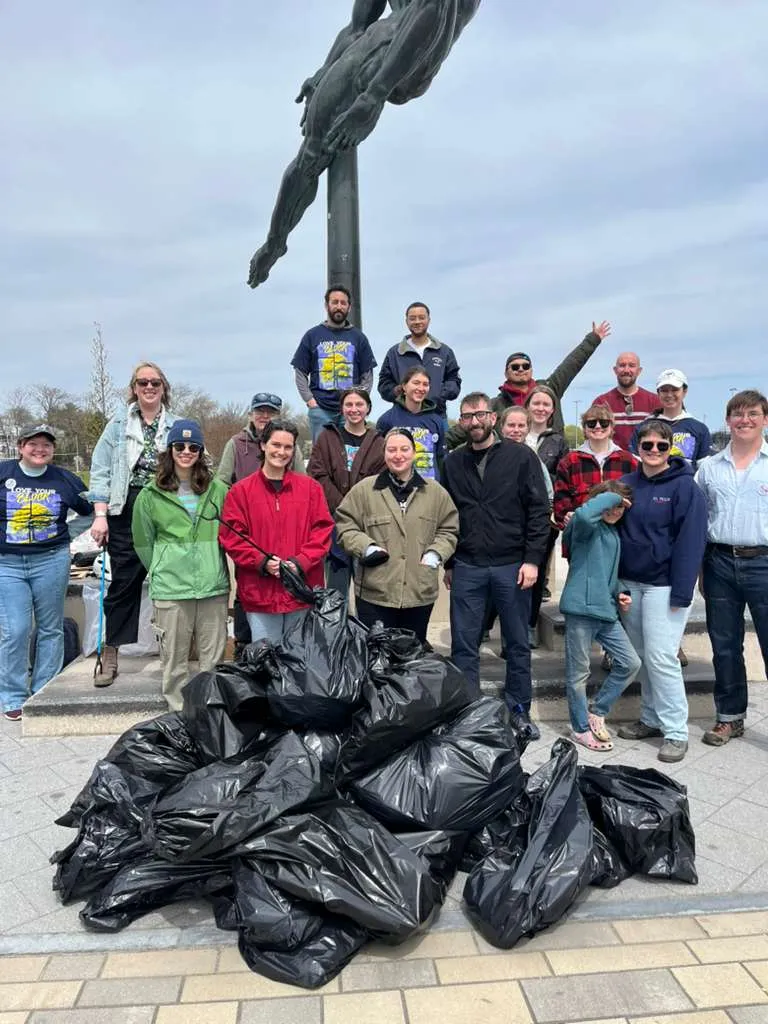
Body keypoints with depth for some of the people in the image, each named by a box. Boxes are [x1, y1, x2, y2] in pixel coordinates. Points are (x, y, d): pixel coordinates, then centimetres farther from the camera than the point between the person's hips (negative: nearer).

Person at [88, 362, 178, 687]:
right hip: (126, 512, 0)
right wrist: (100, 515, -5)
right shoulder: (119, 422, 6)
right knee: (124, 581, 3)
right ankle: (110, 654, 14)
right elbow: (100, 469, 3)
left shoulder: (176, 425, 8)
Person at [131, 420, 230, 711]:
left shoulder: (218, 490, 6)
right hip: (170, 590, -1)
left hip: (214, 588, 1)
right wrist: (162, 572, 10)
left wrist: (214, 569, 10)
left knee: (213, 659, 9)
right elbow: (143, 542, 10)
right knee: (174, 660, 5)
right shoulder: (151, 494, 2)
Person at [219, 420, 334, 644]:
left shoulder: (311, 487, 7)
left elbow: (323, 531, 2)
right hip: (259, 593, -1)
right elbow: (230, 537, -1)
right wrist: (262, 562, -13)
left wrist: (300, 562, -11)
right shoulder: (241, 491, 3)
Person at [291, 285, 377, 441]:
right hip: (320, 409, 0)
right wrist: (309, 400, -3)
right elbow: (300, 373, 9)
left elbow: (367, 375, 11)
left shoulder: (358, 337, 13)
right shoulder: (312, 335, 11)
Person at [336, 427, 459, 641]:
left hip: (420, 594, 2)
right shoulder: (364, 490, 0)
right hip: (374, 594, -2)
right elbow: (345, 525, 3)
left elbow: (449, 530, 12)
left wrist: (435, 553, -4)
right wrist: (366, 547, -11)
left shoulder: (436, 492, 7)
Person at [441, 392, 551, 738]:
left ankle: (519, 710, 25)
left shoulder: (521, 456, 0)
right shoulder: (453, 463, 9)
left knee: (518, 644, 10)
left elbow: (539, 511, -3)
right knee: (464, 645, 6)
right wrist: (448, 563, 10)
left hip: (512, 566, -2)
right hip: (466, 568, 2)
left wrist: (532, 560, -10)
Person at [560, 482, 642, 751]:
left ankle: (597, 713, 24)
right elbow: (583, 514, -35)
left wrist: (618, 594, 11)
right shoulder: (586, 527, -8)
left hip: (606, 610, 8)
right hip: (581, 608, -8)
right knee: (579, 673, 5)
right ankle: (581, 729, 21)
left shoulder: (614, 533, 17)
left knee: (631, 663, 9)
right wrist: (612, 495, -20)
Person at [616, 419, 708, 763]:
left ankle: (675, 731, 8)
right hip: (630, 583, 6)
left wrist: (681, 593, -16)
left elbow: (690, 541, -12)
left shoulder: (684, 486, -8)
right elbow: (615, 530, 11)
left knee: (661, 657, -6)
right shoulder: (627, 484, 7)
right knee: (641, 656, 13)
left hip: (664, 586, -5)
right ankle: (651, 719, 27)